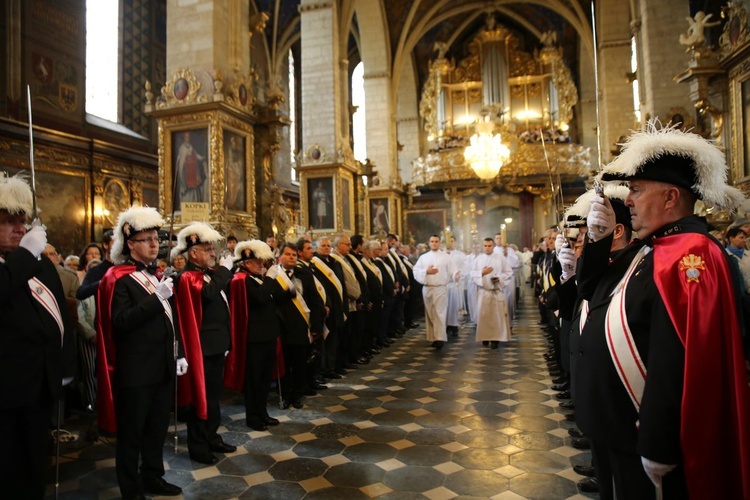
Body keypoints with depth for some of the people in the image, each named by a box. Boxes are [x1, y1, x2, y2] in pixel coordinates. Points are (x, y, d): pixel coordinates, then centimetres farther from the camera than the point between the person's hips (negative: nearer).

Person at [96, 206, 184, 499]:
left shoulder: (157, 276, 13)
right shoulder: (118, 278, -11)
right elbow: (120, 323, -23)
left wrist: (179, 354, 11)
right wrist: (155, 298, -28)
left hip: (163, 368, 8)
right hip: (136, 371, -7)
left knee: (157, 428, 19)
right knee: (131, 433, 8)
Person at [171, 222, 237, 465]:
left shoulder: (208, 274, 12)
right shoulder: (187, 277, -14)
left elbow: (223, 297, 14)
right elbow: (207, 292, -34)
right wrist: (224, 269, -24)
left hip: (216, 344, 9)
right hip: (202, 347, -9)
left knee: (213, 394, 18)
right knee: (200, 396, 2)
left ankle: (212, 437, 32)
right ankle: (198, 446, 15)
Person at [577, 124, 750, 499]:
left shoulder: (690, 255, -24)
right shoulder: (645, 249, 7)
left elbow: (678, 364, -29)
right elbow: (591, 292, 15)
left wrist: (658, 449, -26)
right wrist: (597, 239, 0)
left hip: (642, 438, -9)